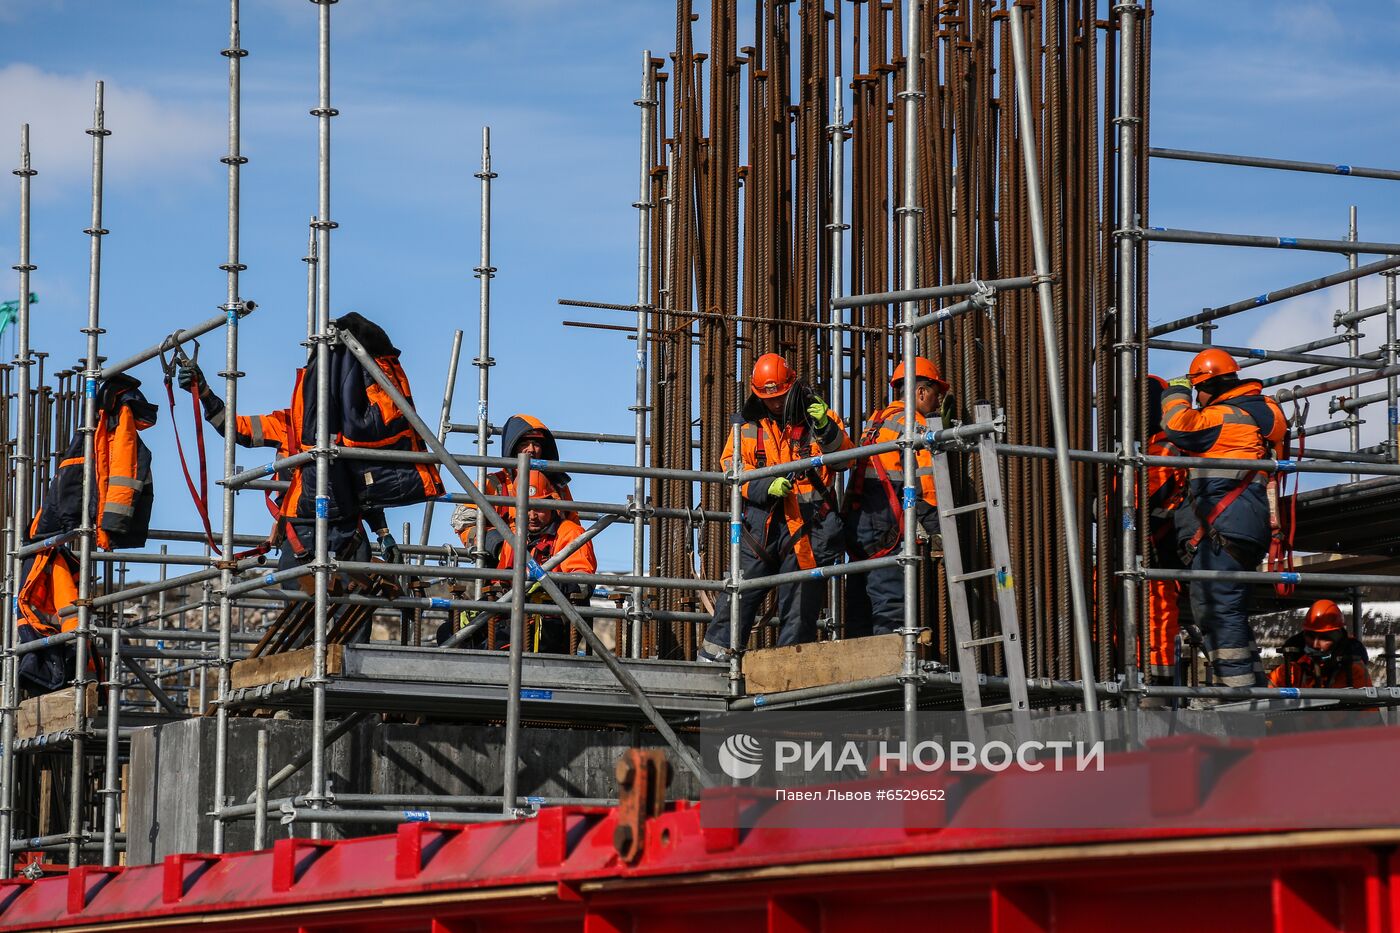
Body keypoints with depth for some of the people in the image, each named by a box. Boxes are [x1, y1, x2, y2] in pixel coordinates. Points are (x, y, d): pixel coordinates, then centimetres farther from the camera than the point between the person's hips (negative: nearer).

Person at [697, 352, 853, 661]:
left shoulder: (817, 417, 5)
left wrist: (827, 430, -21)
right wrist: (766, 486, -16)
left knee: (800, 606, 3)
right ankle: (713, 656, 0)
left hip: (808, 528, -1)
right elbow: (731, 465, 0)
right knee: (739, 594, -4)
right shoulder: (747, 424, 9)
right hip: (761, 525, 1)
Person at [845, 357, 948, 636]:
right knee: (892, 603, -12)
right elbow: (924, 482, -14)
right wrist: (936, 532, -12)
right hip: (886, 527, -9)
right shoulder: (913, 424, -4)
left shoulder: (875, 422, 23)